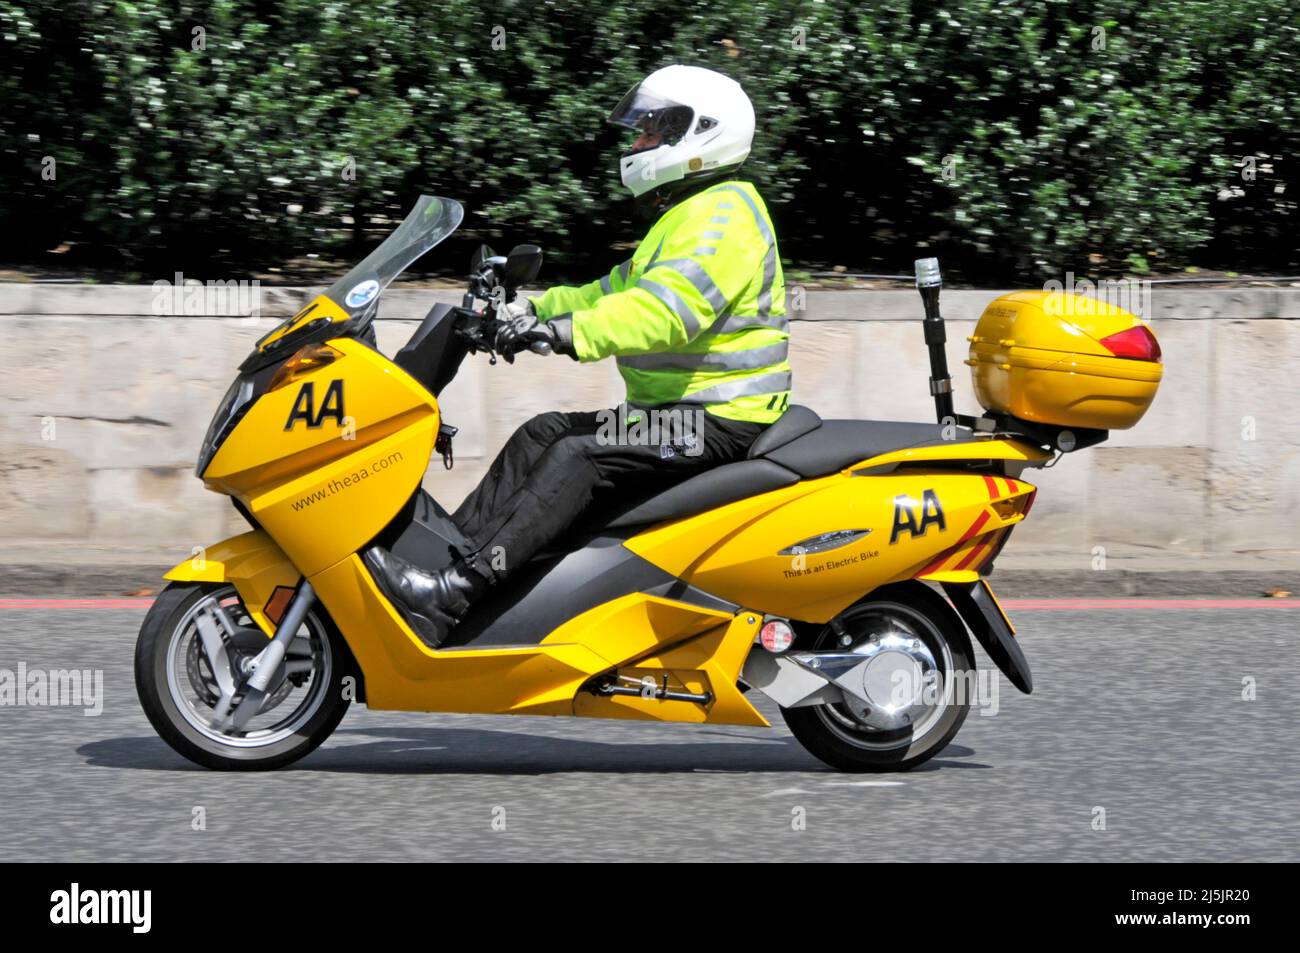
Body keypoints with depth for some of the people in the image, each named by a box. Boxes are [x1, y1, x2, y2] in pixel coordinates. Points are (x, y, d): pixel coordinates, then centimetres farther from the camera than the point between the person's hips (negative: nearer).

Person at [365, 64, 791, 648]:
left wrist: (568, 333, -37)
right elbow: (618, 292, 28)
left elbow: (672, 307, -29)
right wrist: (534, 310, 14)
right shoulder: (687, 215, 23)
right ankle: (439, 556, -7)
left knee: (578, 457, -26)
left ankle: (448, 598, -38)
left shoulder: (725, 214, -14)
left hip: (720, 420, -11)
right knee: (541, 434, 3)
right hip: (676, 408, 11)